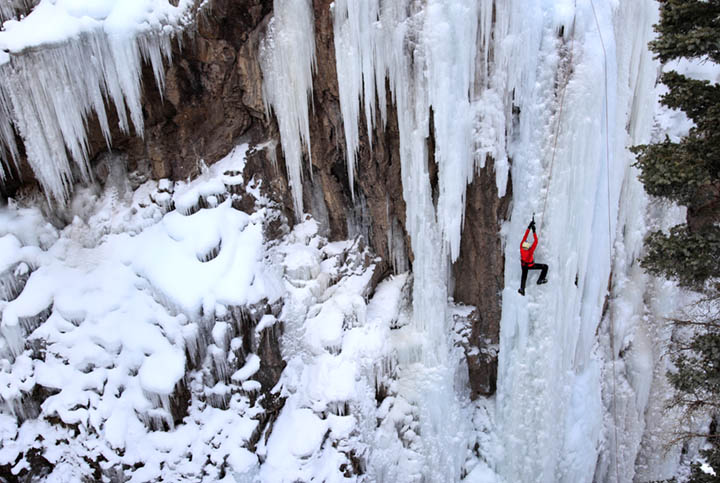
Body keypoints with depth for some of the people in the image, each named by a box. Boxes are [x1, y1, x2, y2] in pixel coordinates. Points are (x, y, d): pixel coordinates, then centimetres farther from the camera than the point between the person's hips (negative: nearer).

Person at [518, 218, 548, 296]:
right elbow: (536, 241, -41)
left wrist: (529, 227, -29)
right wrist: (534, 231, -41)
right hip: (530, 265, -5)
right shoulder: (530, 251, -43)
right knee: (545, 267, 10)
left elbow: (525, 236, -28)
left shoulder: (521, 247, -32)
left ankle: (522, 290, 35)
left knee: (524, 275, 28)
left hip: (523, 265, 5)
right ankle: (540, 280, 22)